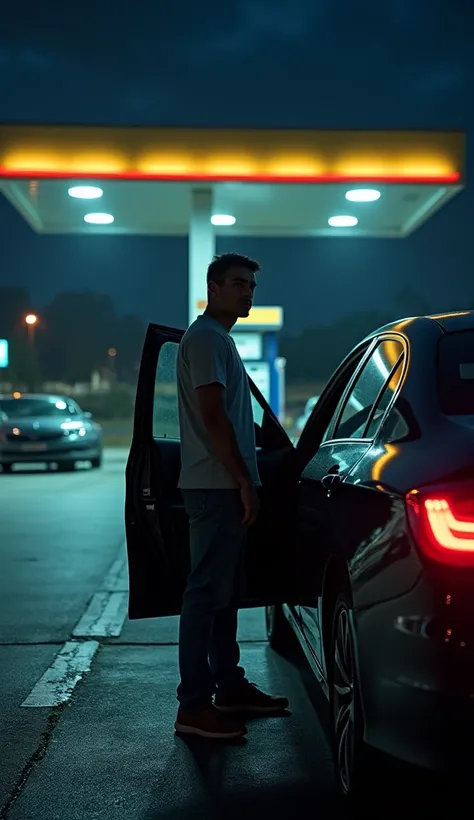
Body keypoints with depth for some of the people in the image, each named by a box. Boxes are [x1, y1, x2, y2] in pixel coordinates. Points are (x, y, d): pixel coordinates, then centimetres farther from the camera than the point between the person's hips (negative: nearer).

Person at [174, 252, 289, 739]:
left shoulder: (219, 339, 21)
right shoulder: (205, 338, -11)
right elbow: (213, 416, -19)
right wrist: (243, 482, -19)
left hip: (225, 487, 10)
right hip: (215, 487, -10)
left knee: (225, 590, 15)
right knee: (207, 592, -9)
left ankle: (229, 686, 24)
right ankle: (194, 706, -6)